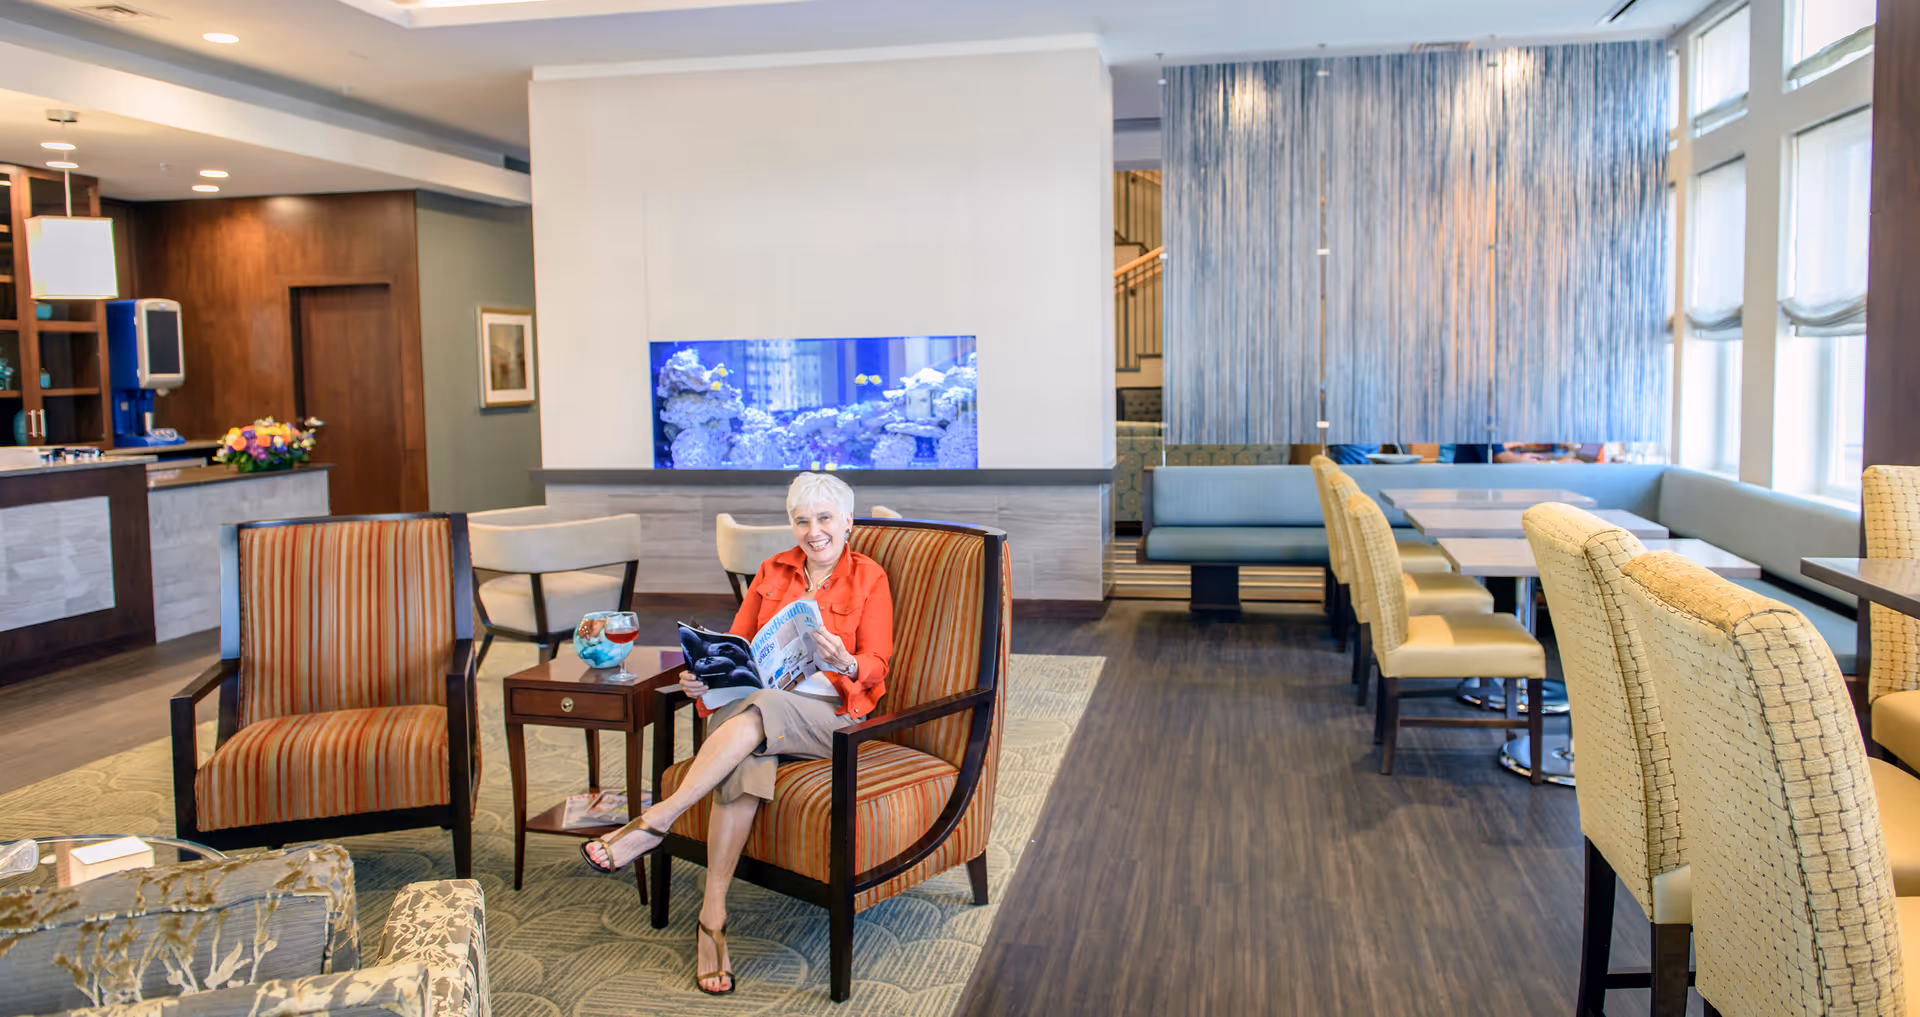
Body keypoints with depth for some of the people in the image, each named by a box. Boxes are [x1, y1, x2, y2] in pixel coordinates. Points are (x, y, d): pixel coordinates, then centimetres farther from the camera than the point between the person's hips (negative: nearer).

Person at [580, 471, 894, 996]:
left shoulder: (869, 579, 7)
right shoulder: (773, 570, 19)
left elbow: (876, 667, 0)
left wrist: (844, 661, -23)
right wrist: (701, 674, -5)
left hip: (828, 711, -2)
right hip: (753, 701, 3)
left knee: (755, 712, -37)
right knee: (745, 760, -34)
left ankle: (656, 820, -33)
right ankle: (712, 917, -33)